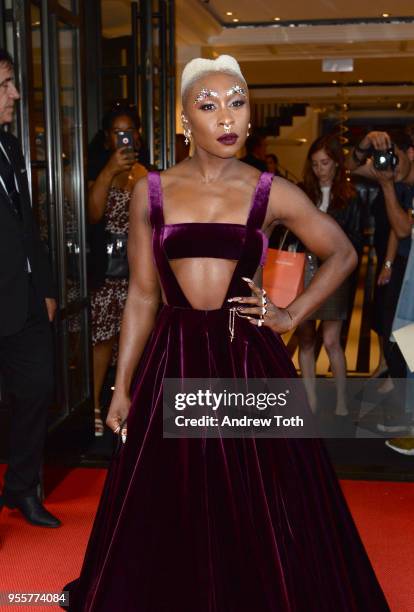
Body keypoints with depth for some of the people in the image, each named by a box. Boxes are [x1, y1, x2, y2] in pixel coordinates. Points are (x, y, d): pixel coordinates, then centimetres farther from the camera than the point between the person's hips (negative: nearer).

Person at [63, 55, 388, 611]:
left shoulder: (271, 194, 0)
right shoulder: (152, 191, 3)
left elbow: (342, 254, 13)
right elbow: (142, 295, 5)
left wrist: (292, 316, 3)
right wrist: (122, 387, 4)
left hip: (249, 361, -1)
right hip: (173, 362, 1)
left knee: (259, 518, 10)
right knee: (170, 518, 11)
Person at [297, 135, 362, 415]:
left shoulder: (349, 197, 3)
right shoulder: (302, 193, 9)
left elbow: (356, 241, 2)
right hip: (302, 269, 3)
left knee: (331, 340, -3)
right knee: (305, 338, 6)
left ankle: (342, 403, 11)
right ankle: (310, 401, 17)